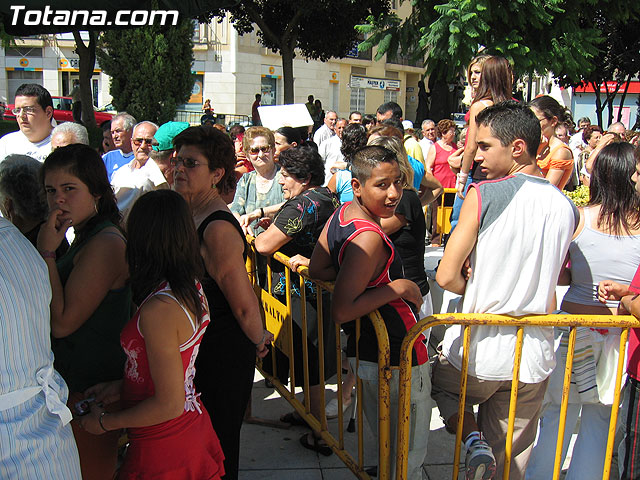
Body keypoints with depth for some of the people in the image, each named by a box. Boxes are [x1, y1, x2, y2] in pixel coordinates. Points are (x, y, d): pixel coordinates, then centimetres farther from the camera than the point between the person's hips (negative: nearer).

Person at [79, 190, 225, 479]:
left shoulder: (159, 309, -27)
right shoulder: (194, 290, -1)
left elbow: (169, 405, -23)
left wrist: (104, 422, -11)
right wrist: (121, 386, 10)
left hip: (164, 447, -8)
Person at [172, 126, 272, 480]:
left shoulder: (218, 229, -26)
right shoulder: (191, 216, 5)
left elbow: (244, 304, -22)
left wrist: (257, 341, -6)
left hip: (224, 355, -9)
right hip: (198, 348, 9)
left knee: (218, 442, 9)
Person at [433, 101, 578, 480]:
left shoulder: (483, 194, -14)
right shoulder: (568, 208, 1)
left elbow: (447, 277, -14)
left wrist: (479, 292, 4)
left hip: (479, 350, -4)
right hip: (535, 357, 5)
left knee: (442, 384, 28)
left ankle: (473, 438, 4)